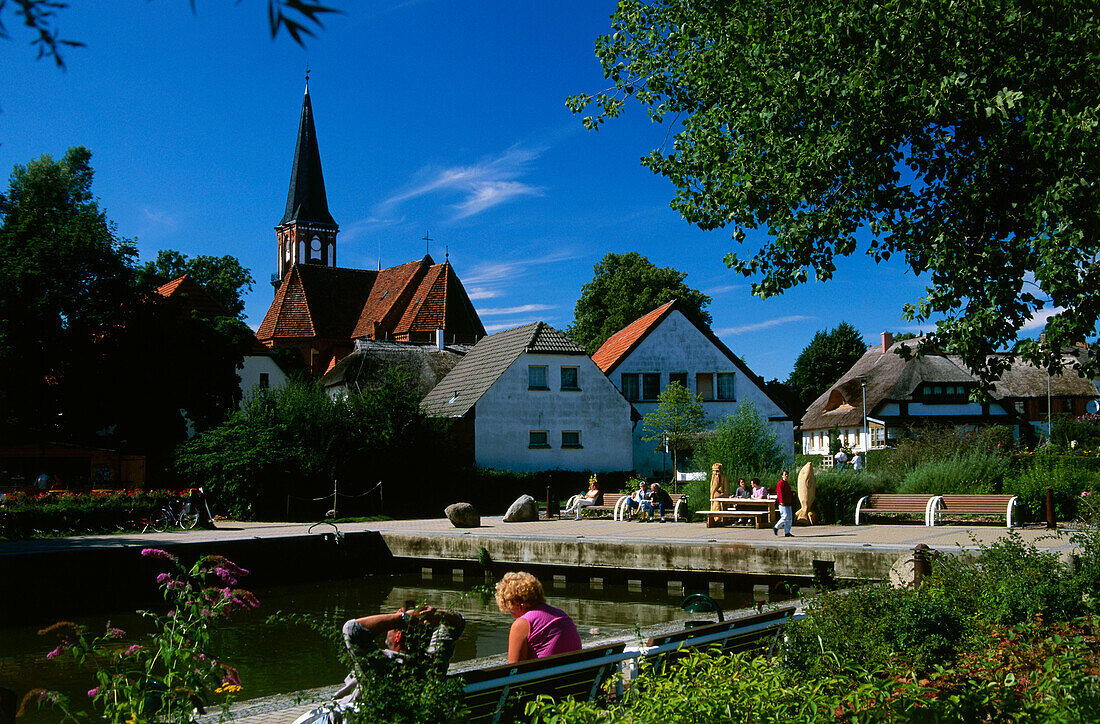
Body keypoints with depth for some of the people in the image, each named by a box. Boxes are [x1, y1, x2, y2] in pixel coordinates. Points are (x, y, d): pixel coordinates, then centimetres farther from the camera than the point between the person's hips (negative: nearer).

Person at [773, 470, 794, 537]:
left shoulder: (787, 483, 20)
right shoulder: (780, 483, -8)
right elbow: (779, 493, -18)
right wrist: (781, 501, -28)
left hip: (789, 504, 9)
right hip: (783, 504, -9)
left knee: (790, 518, 5)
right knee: (785, 517, -13)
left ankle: (787, 532, 8)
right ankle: (775, 528, 2)